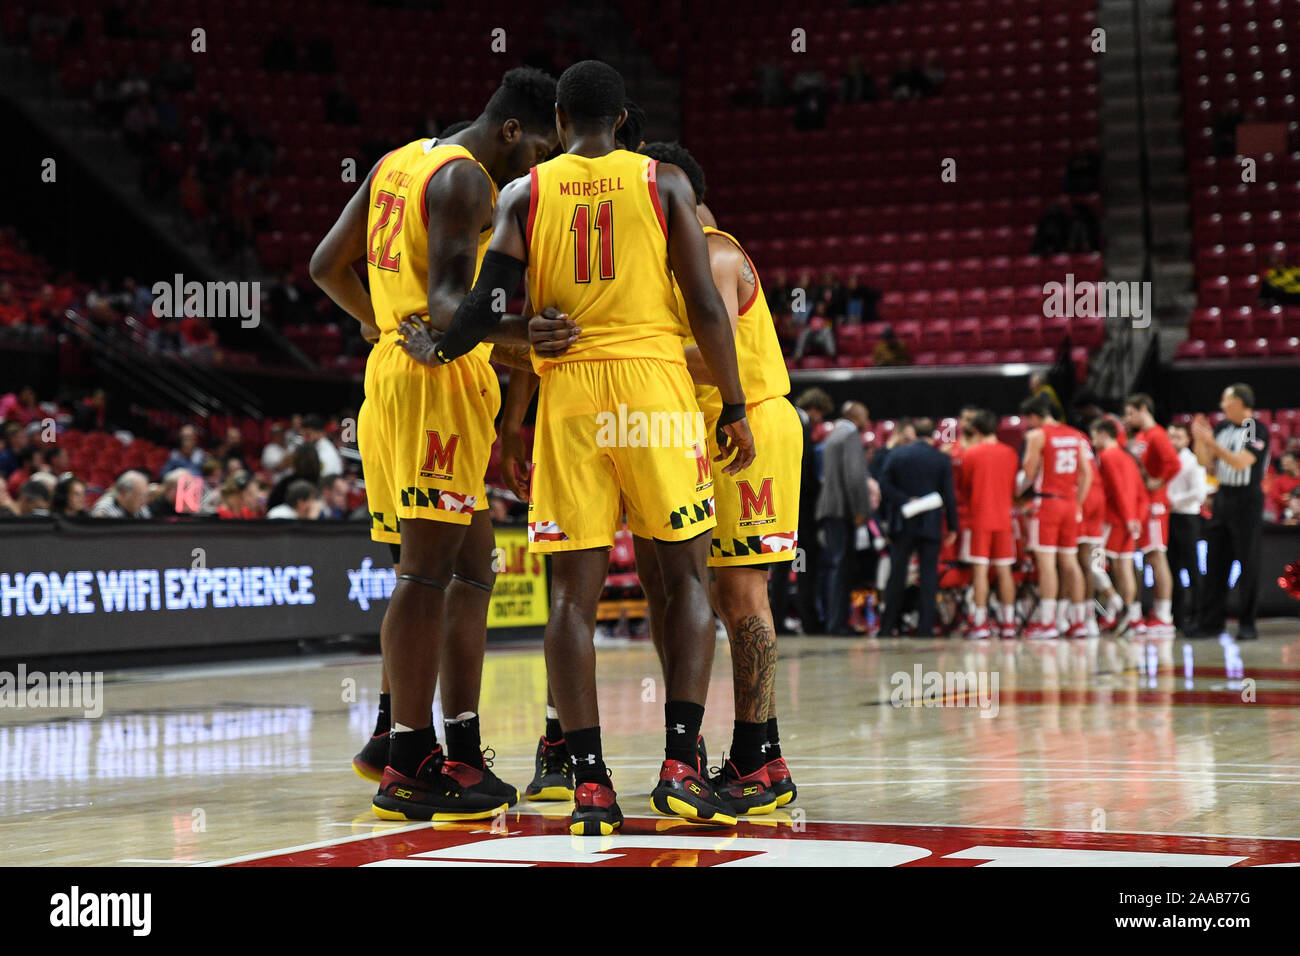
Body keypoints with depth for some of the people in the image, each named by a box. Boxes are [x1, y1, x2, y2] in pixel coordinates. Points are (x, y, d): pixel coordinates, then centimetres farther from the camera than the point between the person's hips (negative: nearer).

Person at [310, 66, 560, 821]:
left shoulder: (398, 162, 18)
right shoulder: (466, 179, -11)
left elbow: (327, 266, 22)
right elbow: (447, 302, -23)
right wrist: (517, 333, -39)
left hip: (392, 367, 10)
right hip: (439, 377, -10)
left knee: (471, 566, 15)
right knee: (430, 572, -9)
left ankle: (396, 736, 17)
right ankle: (408, 770, -8)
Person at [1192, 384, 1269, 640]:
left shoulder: (1257, 430, -10)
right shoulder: (1222, 427, 10)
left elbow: (1241, 462, -20)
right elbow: (1205, 462, 13)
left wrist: (1212, 443, -21)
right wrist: (1199, 439, -3)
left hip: (1247, 499, -7)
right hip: (1222, 497, 7)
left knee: (1248, 563, -3)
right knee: (1215, 562, 7)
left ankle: (1247, 624, 1)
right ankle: (1212, 623, 11)